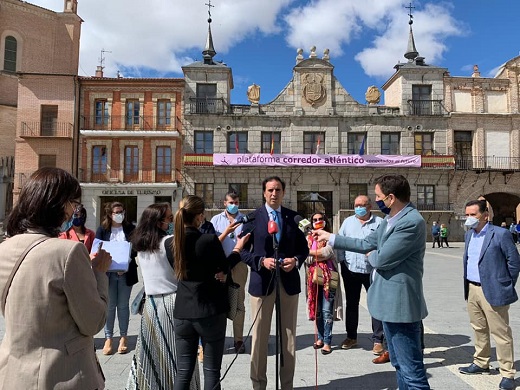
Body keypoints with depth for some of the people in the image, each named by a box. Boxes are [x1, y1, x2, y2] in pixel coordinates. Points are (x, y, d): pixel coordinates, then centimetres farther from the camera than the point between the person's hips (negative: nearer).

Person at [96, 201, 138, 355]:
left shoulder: (130, 228, 3)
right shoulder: (102, 229, 2)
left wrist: (127, 263, -15)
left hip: (126, 272, 1)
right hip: (108, 273, 0)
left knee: (123, 305, 10)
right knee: (109, 306, 6)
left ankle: (123, 337, 21)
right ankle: (108, 338, 18)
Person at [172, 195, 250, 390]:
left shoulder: (173, 241, -2)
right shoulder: (209, 240, -18)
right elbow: (224, 267, -1)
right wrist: (239, 246, 14)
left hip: (182, 312, 5)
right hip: (210, 312, -5)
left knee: (183, 372, 14)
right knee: (211, 371, 10)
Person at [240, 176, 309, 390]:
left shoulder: (293, 217, 5)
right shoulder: (252, 217, -2)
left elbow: (304, 248, 8)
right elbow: (243, 250, -3)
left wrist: (296, 260, -12)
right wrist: (261, 261, -18)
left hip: (289, 281, 2)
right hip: (262, 281, -2)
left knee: (288, 336, 12)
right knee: (259, 337, 9)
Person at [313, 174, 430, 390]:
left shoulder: (412, 222, -22)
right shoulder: (390, 220, 11)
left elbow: (382, 259, -24)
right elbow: (366, 244, 15)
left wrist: (370, 256, 0)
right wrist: (329, 237, 16)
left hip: (401, 304, -10)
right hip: (390, 302, 10)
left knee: (412, 370, -1)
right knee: (399, 365, 21)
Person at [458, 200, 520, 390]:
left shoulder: (500, 234, -13)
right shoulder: (469, 234, 9)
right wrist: (468, 284, 14)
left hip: (492, 291, -7)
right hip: (472, 289, 7)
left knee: (500, 333, 2)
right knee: (479, 329, 19)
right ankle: (481, 363, 33)